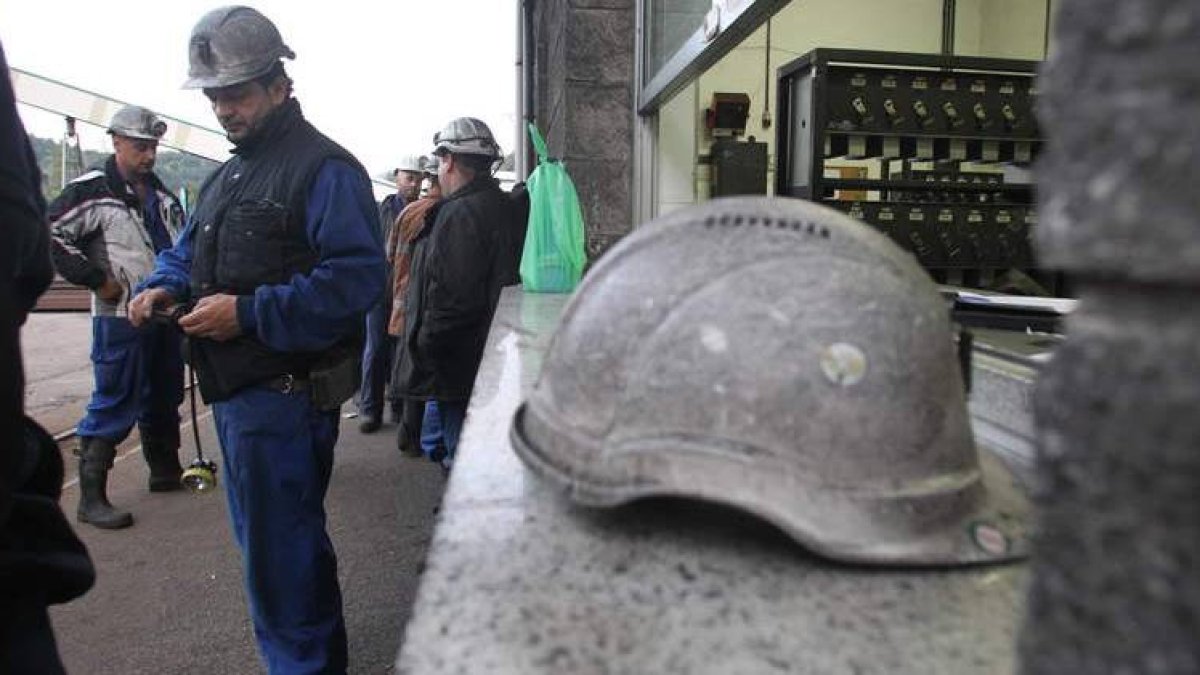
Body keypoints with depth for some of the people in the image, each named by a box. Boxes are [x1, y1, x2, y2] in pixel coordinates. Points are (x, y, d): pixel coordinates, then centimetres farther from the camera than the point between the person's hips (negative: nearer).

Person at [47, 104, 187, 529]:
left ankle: (165, 471, 34)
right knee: (114, 405, -5)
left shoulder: (161, 194, 14)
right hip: (121, 318, -7)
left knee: (165, 399, 17)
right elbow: (51, 234, -15)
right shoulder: (92, 190, -9)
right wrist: (96, 279, -16)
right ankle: (91, 497, 3)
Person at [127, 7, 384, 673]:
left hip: (284, 397, -10)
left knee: (277, 554, -1)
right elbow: (186, 250, 25)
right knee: (292, 541, 21)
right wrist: (163, 286, 2)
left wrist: (249, 312, -24)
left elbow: (356, 276, -24)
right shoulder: (227, 176, 18)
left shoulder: (323, 168, -13)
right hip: (237, 392, 10)